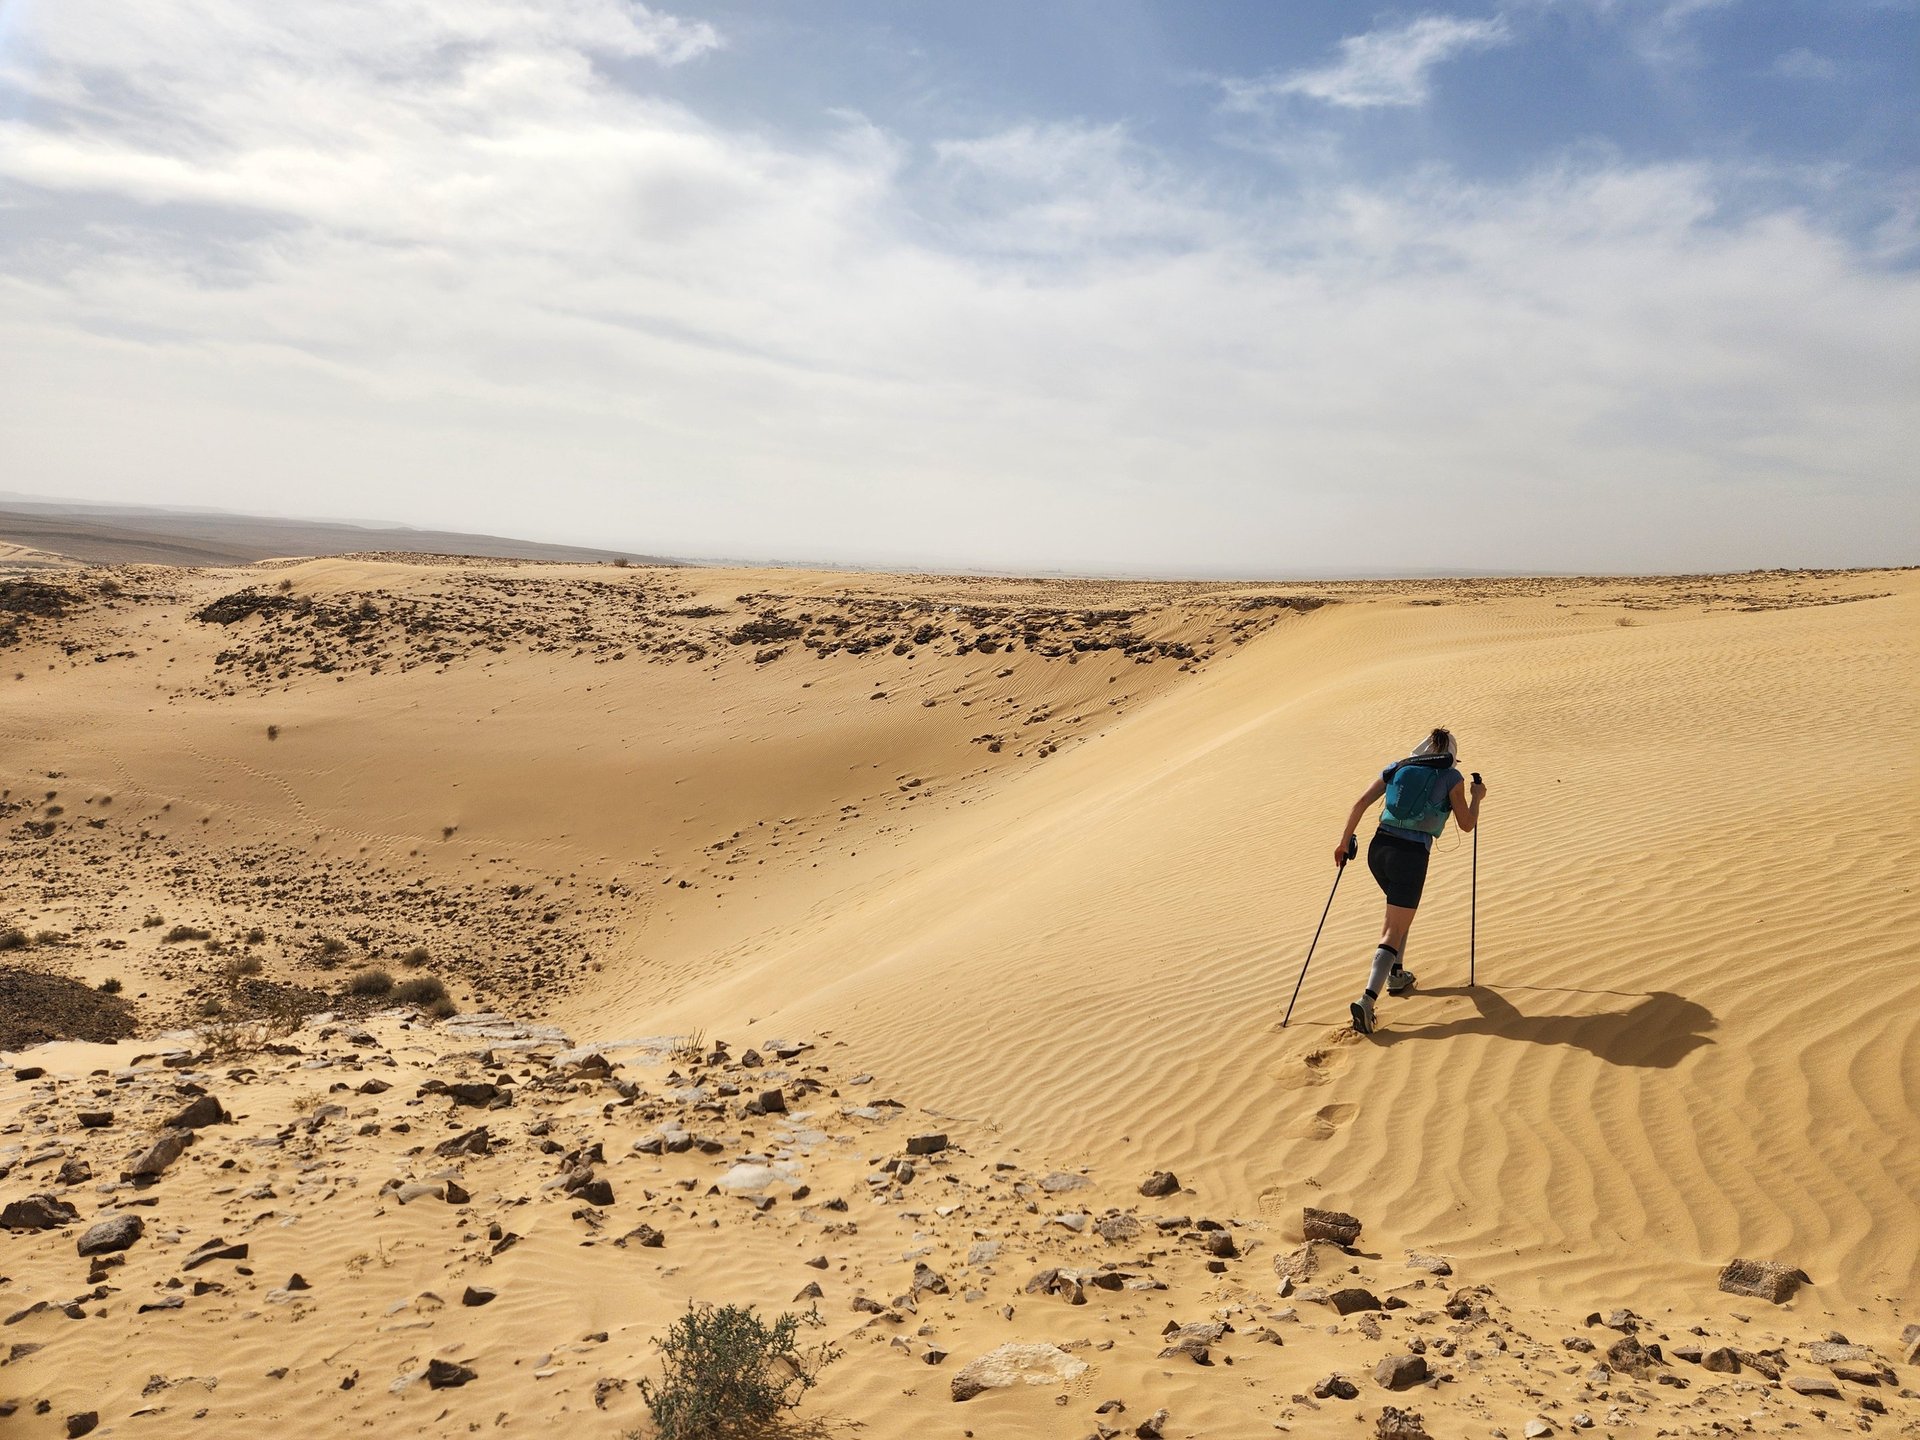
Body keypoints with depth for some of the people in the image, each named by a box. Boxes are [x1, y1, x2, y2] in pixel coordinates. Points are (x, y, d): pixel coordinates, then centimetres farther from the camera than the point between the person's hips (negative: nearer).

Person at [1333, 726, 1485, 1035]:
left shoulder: (1397, 768, 14)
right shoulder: (1451, 777, 4)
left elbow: (1360, 803, 5)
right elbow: (1467, 825, 8)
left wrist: (1344, 841, 10)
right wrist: (1476, 797, 26)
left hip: (1379, 850, 5)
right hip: (1412, 856, -5)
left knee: (1398, 912, 32)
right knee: (1393, 934, -3)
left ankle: (1396, 974, 39)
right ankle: (1367, 1000, -19)